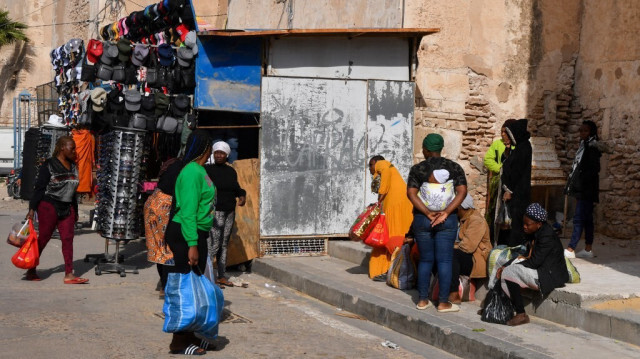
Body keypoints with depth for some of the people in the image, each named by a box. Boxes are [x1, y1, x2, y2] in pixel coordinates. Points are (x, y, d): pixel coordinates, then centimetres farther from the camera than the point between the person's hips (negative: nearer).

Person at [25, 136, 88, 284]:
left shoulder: (73, 166, 11)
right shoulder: (49, 165, -7)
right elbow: (39, 188, -8)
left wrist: (75, 211, 18)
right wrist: (32, 209, -13)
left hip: (67, 208, 6)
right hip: (49, 206, -6)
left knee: (68, 239, -3)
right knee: (43, 238, 2)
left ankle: (69, 275, -6)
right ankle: (31, 270, 17)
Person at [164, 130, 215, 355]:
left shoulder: (199, 170, 13)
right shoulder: (192, 172, -17)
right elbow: (187, 212, -22)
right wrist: (192, 245, -24)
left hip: (196, 235, 10)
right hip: (185, 235, -10)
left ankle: (188, 335, 28)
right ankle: (179, 342, 1)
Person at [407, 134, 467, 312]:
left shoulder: (417, 169, 0)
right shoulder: (454, 167, 2)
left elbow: (411, 193, -10)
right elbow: (462, 191, -9)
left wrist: (428, 214, -14)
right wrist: (445, 212, -15)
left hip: (422, 219, 1)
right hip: (447, 221, 0)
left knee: (425, 259, 10)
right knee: (444, 260, 2)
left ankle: (422, 300, 14)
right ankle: (443, 302, 3)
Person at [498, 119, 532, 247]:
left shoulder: (523, 147, -14)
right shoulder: (521, 146, 14)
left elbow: (517, 170, -18)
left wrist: (509, 190, -16)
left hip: (518, 192, -9)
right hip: (517, 192, 9)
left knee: (516, 222, -7)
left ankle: (514, 246, -5)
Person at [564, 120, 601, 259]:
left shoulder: (592, 148, -12)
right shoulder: (583, 146, 15)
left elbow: (594, 169, -18)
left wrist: (582, 182, -18)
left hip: (586, 190, -9)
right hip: (581, 189, 9)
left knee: (579, 218, -9)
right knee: (586, 218, 11)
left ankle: (570, 249, -9)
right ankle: (588, 249, 16)